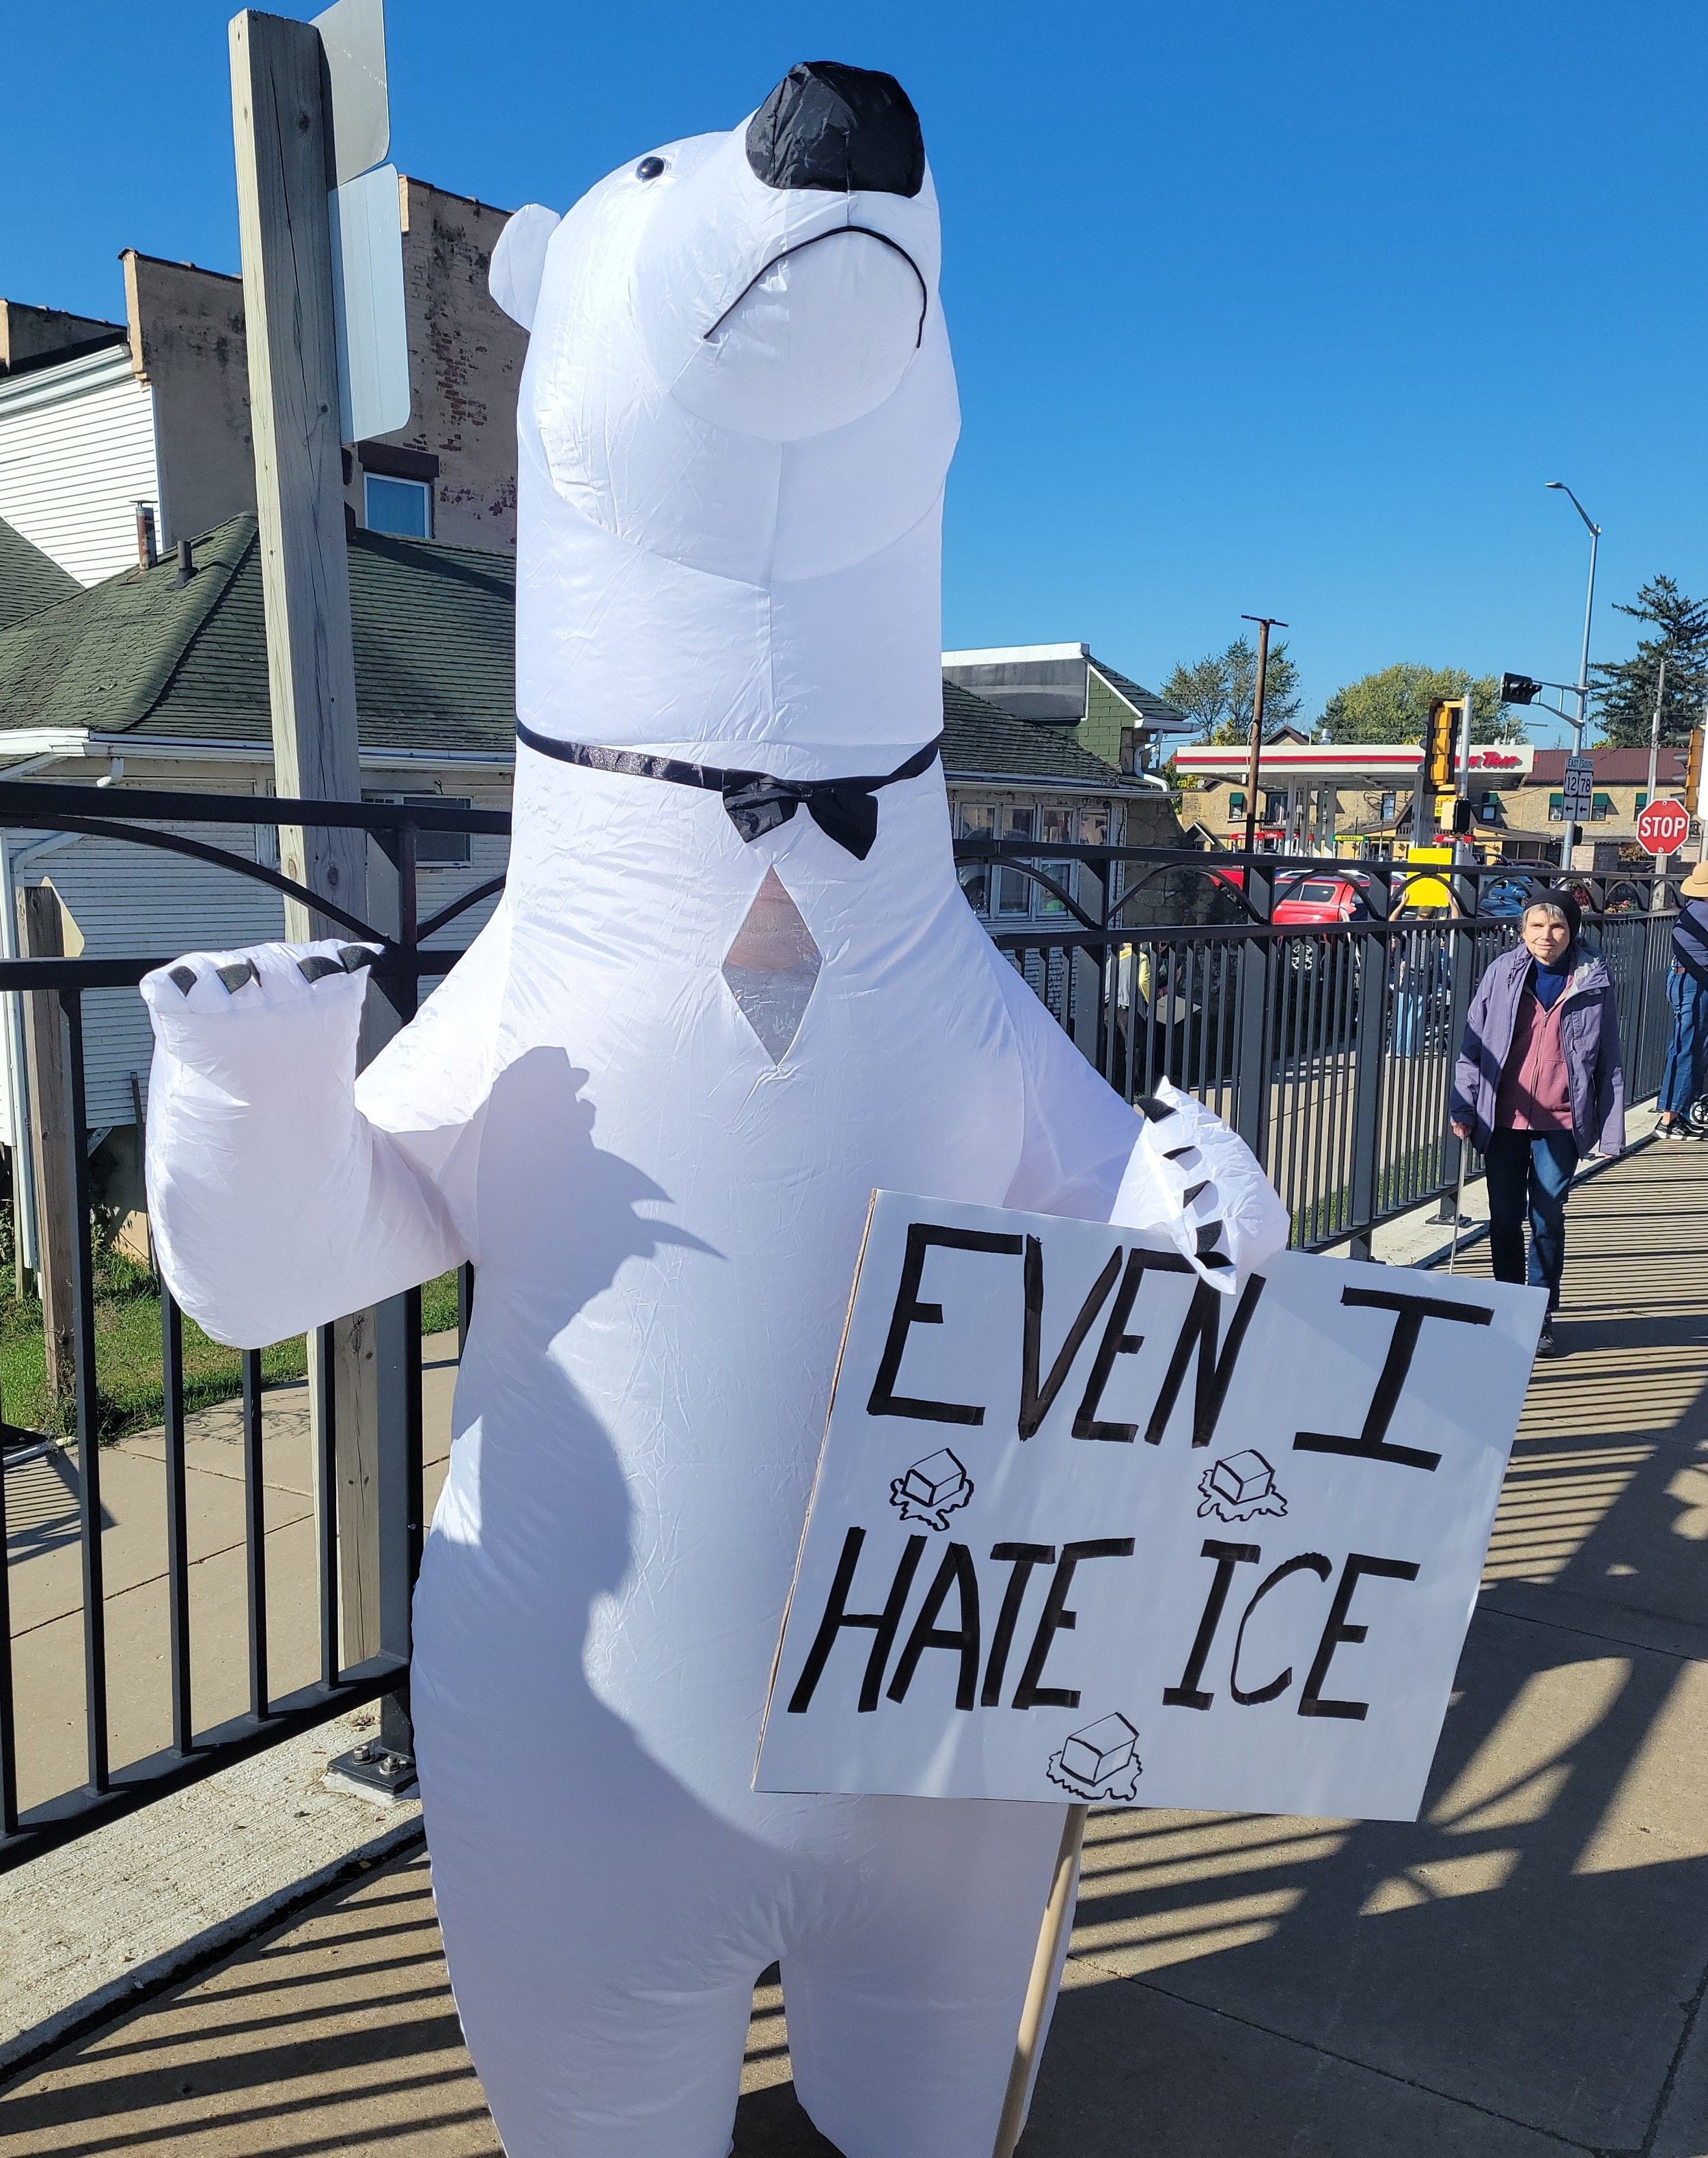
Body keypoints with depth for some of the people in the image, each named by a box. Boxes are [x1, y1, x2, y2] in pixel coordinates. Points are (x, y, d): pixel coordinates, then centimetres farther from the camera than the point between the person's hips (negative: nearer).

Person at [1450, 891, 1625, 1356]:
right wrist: (1463, 1109, -2)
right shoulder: (1503, 974, -1)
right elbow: (1473, 1045, 3)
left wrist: (1610, 1129, 1)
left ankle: (1541, 1317, 18)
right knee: (1504, 1220, 9)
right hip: (1502, 1119, 1)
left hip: (1560, 1122, -1)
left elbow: (1609, 1058, 3)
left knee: (1547, 1220, 4)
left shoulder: (1594, 982, -1)